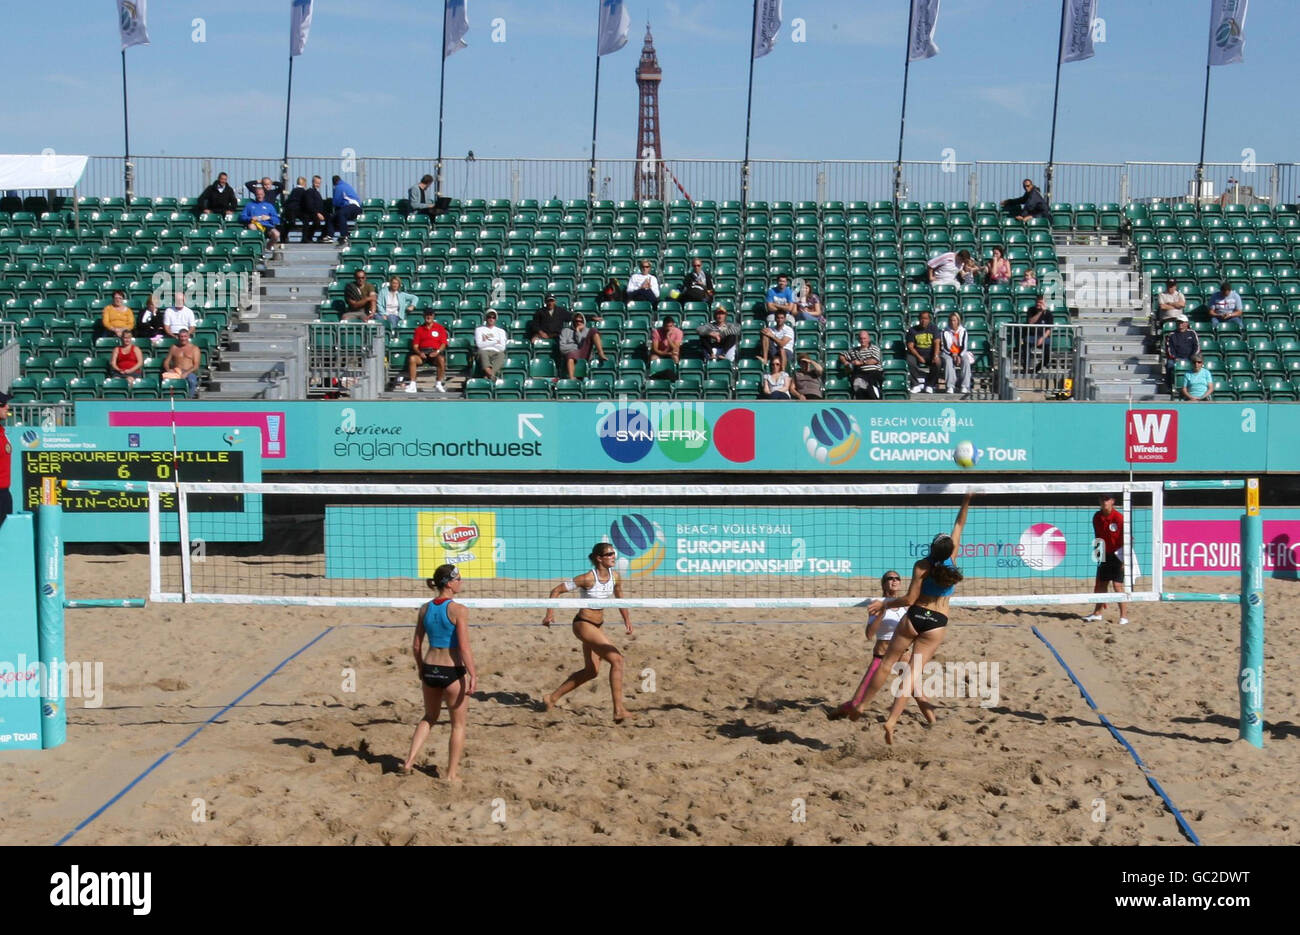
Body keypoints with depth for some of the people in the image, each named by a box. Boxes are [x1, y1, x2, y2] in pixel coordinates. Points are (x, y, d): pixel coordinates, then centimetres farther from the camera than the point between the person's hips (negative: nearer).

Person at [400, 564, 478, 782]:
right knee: (458, 724, 12)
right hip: (452, 672, -5)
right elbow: (464, 647, -17)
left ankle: (410, 760, 16)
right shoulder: (458, 610, -14)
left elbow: (416, 646, 8)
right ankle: (452, 773, 16)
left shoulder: (425, 609, 3)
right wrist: (473, 676, -12)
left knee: (429, 717, 27)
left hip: (430, 668, 5)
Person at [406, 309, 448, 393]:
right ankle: (412, 385, -28)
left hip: (435, 352, -2)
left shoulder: (440, 328, 12)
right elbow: (415, 345, 11)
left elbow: (443, 343, 5)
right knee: (411, 358, -31)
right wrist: (419, 352, -11)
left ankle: (438, 384, -24)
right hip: (422, 352, 2)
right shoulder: (419, 329, 17)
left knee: (441, 359, -37)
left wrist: (437, 351, -14)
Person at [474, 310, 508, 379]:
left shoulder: (501, 331, 25)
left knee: (501, 355, -36)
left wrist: (487, 342, 6)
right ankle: (490, 375, -63)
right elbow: (479, 344, 2)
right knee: (482, 352, -39)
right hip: (484, 351, -1)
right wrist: (495, 342, 4)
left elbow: (502, 347, 9)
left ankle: (488, 375, -59)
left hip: (496, 352, 1)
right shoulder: (479, 329, 21)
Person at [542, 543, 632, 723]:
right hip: (583, 624, -9)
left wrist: (627, 620, 20)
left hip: (597, 626, 9)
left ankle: (552, 698, 29)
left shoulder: (614, 577, 0)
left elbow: (619, 598, 21)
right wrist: (550, 614, -21)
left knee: (591, 671, 15)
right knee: (617, 659, -19)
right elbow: (556, 590, -15)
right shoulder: (588, 578, -21)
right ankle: (619, 710, -20)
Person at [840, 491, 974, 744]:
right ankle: (892, 720, -10)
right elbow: (959, 525, 7)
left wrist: (884, 603, -1)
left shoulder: (922, 567, -14)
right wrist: (966, 501, 11)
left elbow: (910, 599, -11)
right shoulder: (952, 558, -6)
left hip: (914, 617, -2)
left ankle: (860, 705, 15)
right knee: (914, 671, -2)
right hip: (937, 623, 2)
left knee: (888, 662, 9)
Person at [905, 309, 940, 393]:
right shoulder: (912, 330, 1)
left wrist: (936, 356, -26)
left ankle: (930, 385, -13)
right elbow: (910, 346, -4)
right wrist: (919, 357, -19)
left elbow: (936, 343, -9)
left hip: (930, 355, 0)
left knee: (937, 362, -31)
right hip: (917, 354, 0)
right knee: (910, 361, -32)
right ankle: (918, 382, -16)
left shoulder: (933, 328, 2)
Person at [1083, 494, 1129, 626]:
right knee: (1100, 584, 11)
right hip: (1104, 555, 6)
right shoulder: (1097, 517, 2)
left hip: (1117, 555, -6)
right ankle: (1098, 613, 23)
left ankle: (1124, 616, -1)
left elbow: (1125, 539, -15)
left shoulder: (1119, 517, -16)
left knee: (1118, 585, -8)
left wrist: (1125, 560, -17)